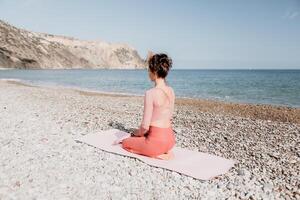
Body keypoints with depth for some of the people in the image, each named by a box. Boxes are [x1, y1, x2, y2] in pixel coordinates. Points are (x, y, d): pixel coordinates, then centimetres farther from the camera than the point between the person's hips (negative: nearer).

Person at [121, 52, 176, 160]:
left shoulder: (150, 93, -21)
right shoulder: (171, 90, 1)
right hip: (170, 139, 8)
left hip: (157, 141, -8)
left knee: (125, 143, 19)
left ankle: (157, 154, 2)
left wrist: (137, 133, 5)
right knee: (138, 134, 34)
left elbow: (145, 126, -18)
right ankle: (165, 150, 14)